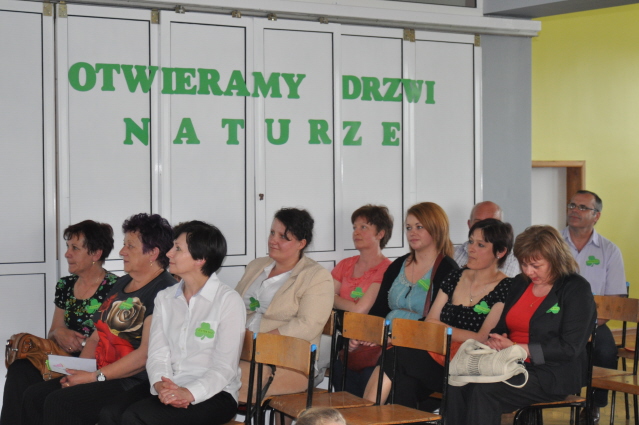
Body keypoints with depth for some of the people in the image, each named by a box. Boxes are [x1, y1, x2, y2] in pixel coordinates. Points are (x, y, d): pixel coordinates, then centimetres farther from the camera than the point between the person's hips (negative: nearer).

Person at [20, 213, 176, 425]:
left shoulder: (163, 291, -12)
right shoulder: (122, 284, 19)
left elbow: (147, 354, -20)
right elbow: (97, 336, 21)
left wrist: (95, 377, -15)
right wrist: (77, 371, 2)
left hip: (136, 382, -9)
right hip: (104, 377, 9)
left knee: (59, 403, -25)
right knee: (34, 396, -6)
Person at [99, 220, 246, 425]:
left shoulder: (228, 300, -2)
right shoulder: (164, 298, 17)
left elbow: (225, 367, -9)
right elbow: (157, 354, 7)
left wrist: (189, 393, -24)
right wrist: (160, 385, -14)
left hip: (212, 395, -5)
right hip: (168, 391, 5)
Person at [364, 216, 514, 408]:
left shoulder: (506, 288, -1)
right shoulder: (455, 277, 18)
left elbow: (482, 339, -8)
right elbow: (429, 322, 14)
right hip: (440, 357, 5)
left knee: (395, 358, -26)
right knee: (405, 382, -29)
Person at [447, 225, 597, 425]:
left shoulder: (576, 289, -3)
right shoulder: (520, 284, 18)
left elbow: (570, 348, -12)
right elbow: (501, 327, 23)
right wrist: (495, 341, -3)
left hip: (553, 374, -6)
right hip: (512, 365, 6)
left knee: (484, 391, -31)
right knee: (457, 386, -25)